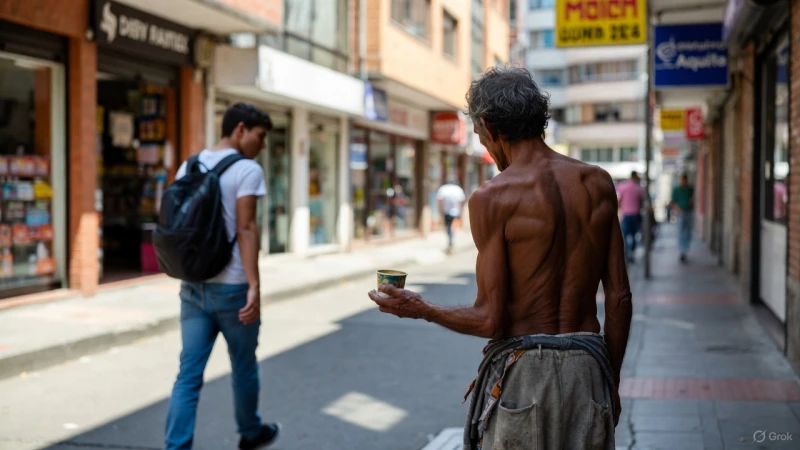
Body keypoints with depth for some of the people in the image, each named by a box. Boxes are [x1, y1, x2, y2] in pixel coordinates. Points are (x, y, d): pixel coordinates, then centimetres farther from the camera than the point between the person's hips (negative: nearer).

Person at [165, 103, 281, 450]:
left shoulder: (188, 167, 11)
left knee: (189, 374, 4)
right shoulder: (247, 170, -10)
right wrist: (254, 286, -20)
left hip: (193, 286, 5)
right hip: (231, 287, -5)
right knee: (243, 367, 16)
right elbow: (245, 229, -18)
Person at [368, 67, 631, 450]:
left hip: (521, 373, -4)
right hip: (587, 369, 5)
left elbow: (491, 320, -13)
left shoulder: (492, 199, -12)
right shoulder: (599, 184, 3)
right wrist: (611, 382, 15)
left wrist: (419, 310, 3)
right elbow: (619, 297, 5)